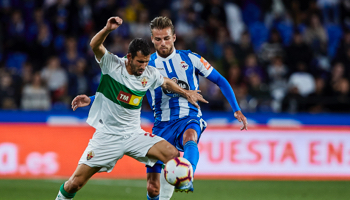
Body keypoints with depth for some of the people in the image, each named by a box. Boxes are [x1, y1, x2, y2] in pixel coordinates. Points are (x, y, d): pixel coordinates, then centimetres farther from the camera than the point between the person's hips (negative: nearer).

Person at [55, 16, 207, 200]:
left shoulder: (149, 74, -1)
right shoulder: (112, 64, -11)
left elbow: (166, 82, 22)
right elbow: (95, 46, -28)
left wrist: (185, 93, 15)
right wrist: (107, 29, -44)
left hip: (133, 135, 3)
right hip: (107, 135, -3)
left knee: (172, 154, -20)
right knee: (75, 183, -4)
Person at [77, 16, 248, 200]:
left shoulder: (189, 59, 4)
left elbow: (220, 81, 11)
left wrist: (236, 110, 4)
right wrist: (91, 100, 0)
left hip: (189, 119, -2)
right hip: (163, 124, 2)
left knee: (190, 136, -41)